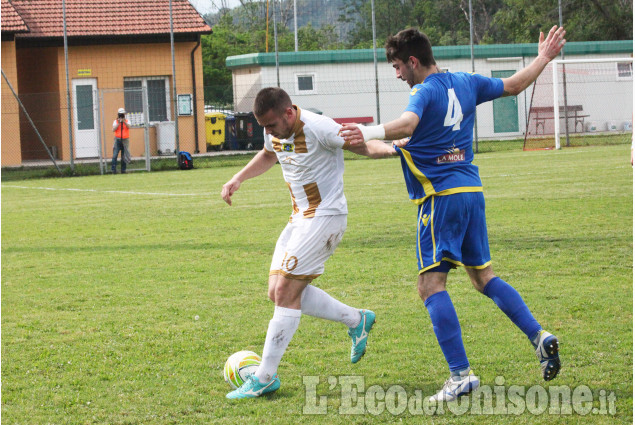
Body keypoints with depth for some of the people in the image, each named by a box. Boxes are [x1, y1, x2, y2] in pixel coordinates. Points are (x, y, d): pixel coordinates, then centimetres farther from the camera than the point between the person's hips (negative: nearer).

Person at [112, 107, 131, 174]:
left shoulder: (127, 121, 7)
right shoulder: (115, 121, 7)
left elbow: (128, 127, -14)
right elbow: (113, 130, -7)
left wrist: (124, 121, -29)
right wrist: (118, 123, -15)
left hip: (125, 140, 1)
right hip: (118, 140, -1)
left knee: (124, 156, 3)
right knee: (115, 155, -11)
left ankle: (123, 170, 9)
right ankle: (113, 169, -10)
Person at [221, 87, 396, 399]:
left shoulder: (317, 128, -21)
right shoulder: (275, 132, 3)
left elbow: (362, 145, -16)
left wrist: (392, 149, -37)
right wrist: (238, 179, 17)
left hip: (326, 217, -9)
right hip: (300, 218, 9)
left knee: (286, 291, -13)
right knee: (278, 292, 4)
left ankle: (265, 378, -8)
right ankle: (356, 320, 18)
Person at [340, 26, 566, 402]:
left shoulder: (426, 92, -12)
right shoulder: (466, 83, 12)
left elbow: (408, 123, -33)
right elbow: (513, 86, 26)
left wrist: (373, 133, -51)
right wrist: (544, 58, 42)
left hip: (441, 196, -8)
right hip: (472, 190, 8)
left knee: (431, 284, -8)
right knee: (483, 276, 20)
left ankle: (462, 374, -16)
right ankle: (539, 336, 9)